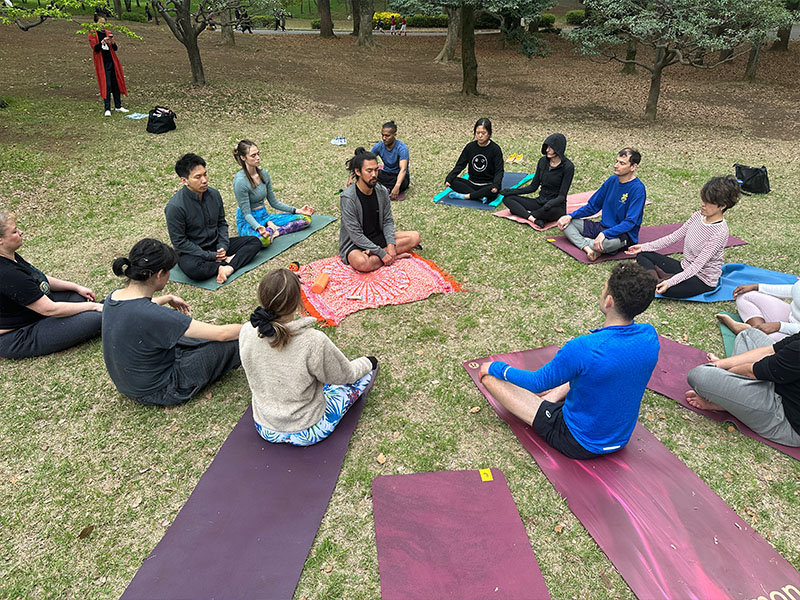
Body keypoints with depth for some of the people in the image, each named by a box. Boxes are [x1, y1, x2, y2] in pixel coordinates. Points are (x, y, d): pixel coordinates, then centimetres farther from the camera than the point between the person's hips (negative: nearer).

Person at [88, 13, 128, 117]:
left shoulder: (108, 33, 11)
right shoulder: (92, 34, -1)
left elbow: (115, 49, 5)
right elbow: (95, 48, -12)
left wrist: (113, 42, -16)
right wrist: (102, 42, -29)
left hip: (112, 61, 4)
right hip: (102, 63, -4)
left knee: (116, 83, 7)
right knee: (107, 85, -9)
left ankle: (118, 106, 17)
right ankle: (107, 109, -7)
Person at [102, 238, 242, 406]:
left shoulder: (113, 297, -9)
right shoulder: (152, 315, -35)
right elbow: (222, 334, -29)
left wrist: (168, 298, 29)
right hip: (158, 391, -8)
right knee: (231, 342, -4)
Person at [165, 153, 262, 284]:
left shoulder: (214, 194, -3)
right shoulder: (174, 206, -21)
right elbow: (179, 241, -17)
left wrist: (223, 246, -8)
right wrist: (210, 256, -19)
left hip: (216, 246, 6)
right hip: (192, 252, -6)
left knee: (255, 241, -7)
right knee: (193, 268, -41)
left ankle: (229, 267, -28)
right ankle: (227, 262, -16)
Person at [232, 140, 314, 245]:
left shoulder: (263, 174, 3)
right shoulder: (240, 181, -19)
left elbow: (274, 202, 12)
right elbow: (246, 213, -19)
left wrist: (297, 210, 4)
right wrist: (258, 227, -38)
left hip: (264, 216, 7)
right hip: (248, 222, -7)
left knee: (305, 218, -4)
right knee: (263, 240, -44)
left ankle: (273, 232, -17)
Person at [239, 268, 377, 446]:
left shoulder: (246, 332, -17)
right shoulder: (313, 341, -32)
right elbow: (345, 375, -13)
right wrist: (367, 363, 7)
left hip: (264, 429, 5)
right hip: (305, 434, -4)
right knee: (367, 368, 10)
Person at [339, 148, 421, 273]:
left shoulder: (382, 191, -3)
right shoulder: (347, 198, -21)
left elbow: (388, 221, 3)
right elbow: (356, 235, -22)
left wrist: (391, 245, -16)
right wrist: (382, 253, -23)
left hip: (379, 237, 6)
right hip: (354, 244, -6)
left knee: (415, 236, -7)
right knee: (362, 263, -40)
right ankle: (396, 255, -14)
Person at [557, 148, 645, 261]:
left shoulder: (638, 189, -17)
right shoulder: (612, 180, 5)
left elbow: (630, 222, -23)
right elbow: (592, 206, 11)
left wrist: (604, 234, -34)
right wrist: (570, 216, -3)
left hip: (625, 235, -7)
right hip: (603, 227, 7)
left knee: (604, 243, -43)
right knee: (565, 222, -4)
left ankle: (585, 241, -9)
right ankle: (587, 247, -24)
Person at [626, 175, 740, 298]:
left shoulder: (720, 232, -24)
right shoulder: (698, 215, -1)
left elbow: (697, 265, -27)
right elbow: (675, 236, 5)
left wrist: (670, 282, -36)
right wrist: (644, 247, -1)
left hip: (702, 279, -8)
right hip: (685, 267, 8)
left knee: (666, 289, -37)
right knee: (642, 255, 2)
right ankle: (657, 278, -16)